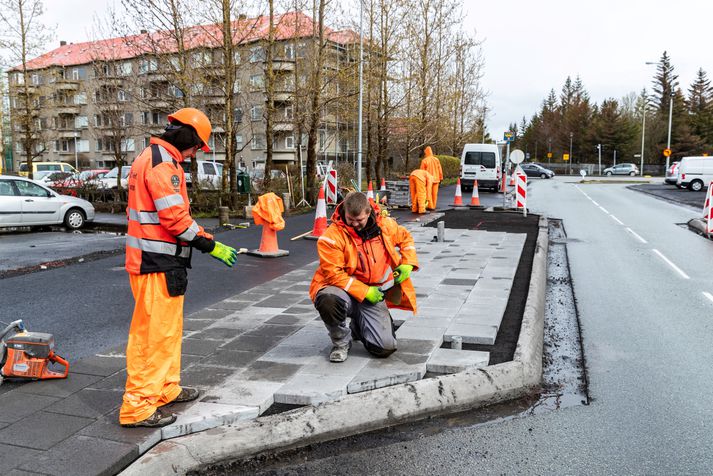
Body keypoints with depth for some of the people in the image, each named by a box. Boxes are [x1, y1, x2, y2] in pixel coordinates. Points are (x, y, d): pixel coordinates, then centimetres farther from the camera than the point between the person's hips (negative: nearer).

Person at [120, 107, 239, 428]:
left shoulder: (152, 158, 18)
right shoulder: (163, 163, -16)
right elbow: (175, 217, -22)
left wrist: (204, 238, 12)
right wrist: (209, 245, -13)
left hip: (160, 261, 11)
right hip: (157, 265, -11)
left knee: (168, 328, 19)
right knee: (153, 332, -5)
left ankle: (166, 389, 32)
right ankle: (137, 406, 3)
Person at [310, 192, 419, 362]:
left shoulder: (385, 225, 0)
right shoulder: (332, 236, -16)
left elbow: (405, 238, 19)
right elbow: (333, 274, -18)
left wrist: (407, 264, 3)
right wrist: (365, 292, -19)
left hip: (374, 294, 3)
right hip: (344, 290, -3)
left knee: (386, 347, -11)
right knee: (329, 301, -41)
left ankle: (357, 327, 26)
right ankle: (341, 342, -7)